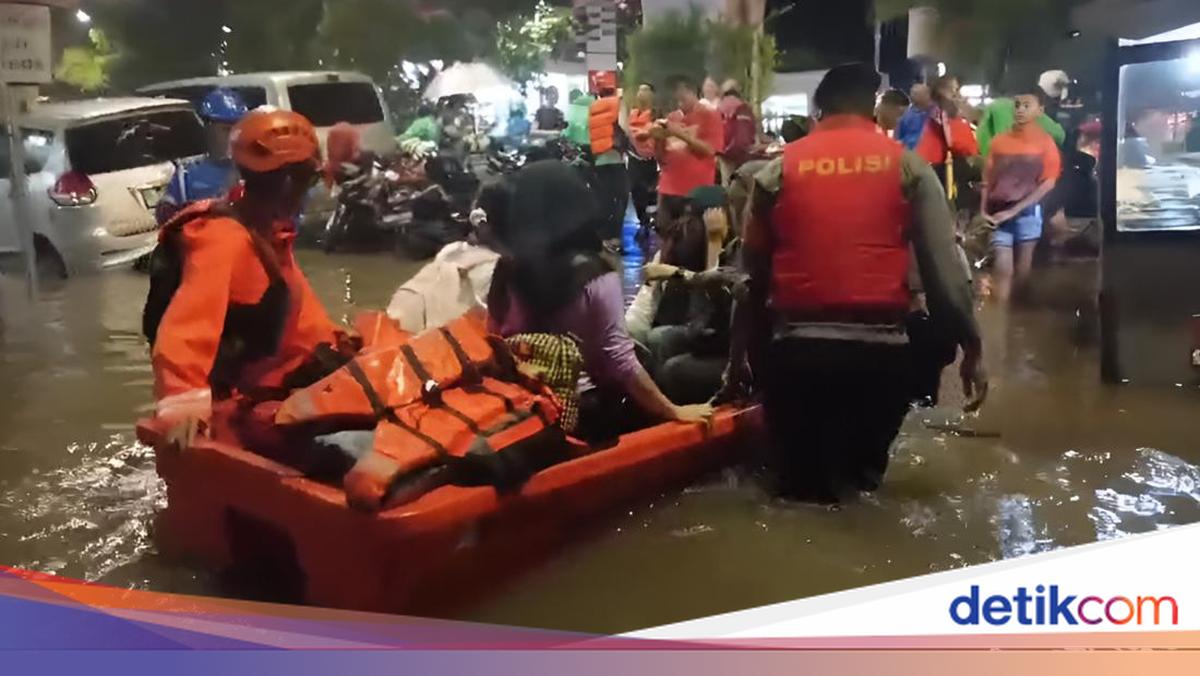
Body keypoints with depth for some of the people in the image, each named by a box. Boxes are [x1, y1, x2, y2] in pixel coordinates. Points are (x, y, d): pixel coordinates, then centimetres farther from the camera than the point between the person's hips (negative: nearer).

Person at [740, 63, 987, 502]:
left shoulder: (778, 170, 7)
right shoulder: (907, 166, 6)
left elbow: (754, 270, 9)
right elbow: (943, 265, 1)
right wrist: (971, 347, 7)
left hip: (797, 346, 0)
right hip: (879, 347, 0)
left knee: (800, 482, 14)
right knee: (862, 476, 20)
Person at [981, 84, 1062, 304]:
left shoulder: (1045, 142, 0)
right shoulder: (999, 140, 8)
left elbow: (1048, 183, -5)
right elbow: (988, 179, 10)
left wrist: (1014, 210, -11)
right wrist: (984, 211, -4)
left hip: (1027, 212, -1)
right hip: (998, 213, 1)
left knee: (1022, 268, 7)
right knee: (1002, 267, -5)